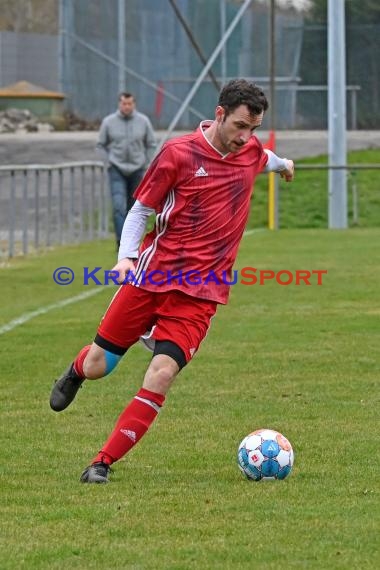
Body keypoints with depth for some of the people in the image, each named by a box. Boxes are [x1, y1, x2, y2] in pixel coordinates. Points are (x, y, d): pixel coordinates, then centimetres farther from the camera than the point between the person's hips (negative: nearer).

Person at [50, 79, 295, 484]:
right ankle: (76, 372, 45)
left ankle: (103, 462, -9)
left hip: (201, 292, 2)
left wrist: (281, 164, 54)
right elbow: (140, 210, -2)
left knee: (162, 374, -17)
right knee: (97, 367, 6)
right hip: (152, 275, -2)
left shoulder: (250, 150, 5)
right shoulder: (179, 153, -9)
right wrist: (126, 256, -18)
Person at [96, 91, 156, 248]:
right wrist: (109, 163, -2)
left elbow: (151, 145, 9)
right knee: (119, 206, -15)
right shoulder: (108, 122, -2)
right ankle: (121, 241, -19)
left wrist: (145, 165, 4)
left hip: (137, 170, 2)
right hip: (117, 171, -2)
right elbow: (100, 145, 8)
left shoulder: (143, 121, 0)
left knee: (134, 208, 8)